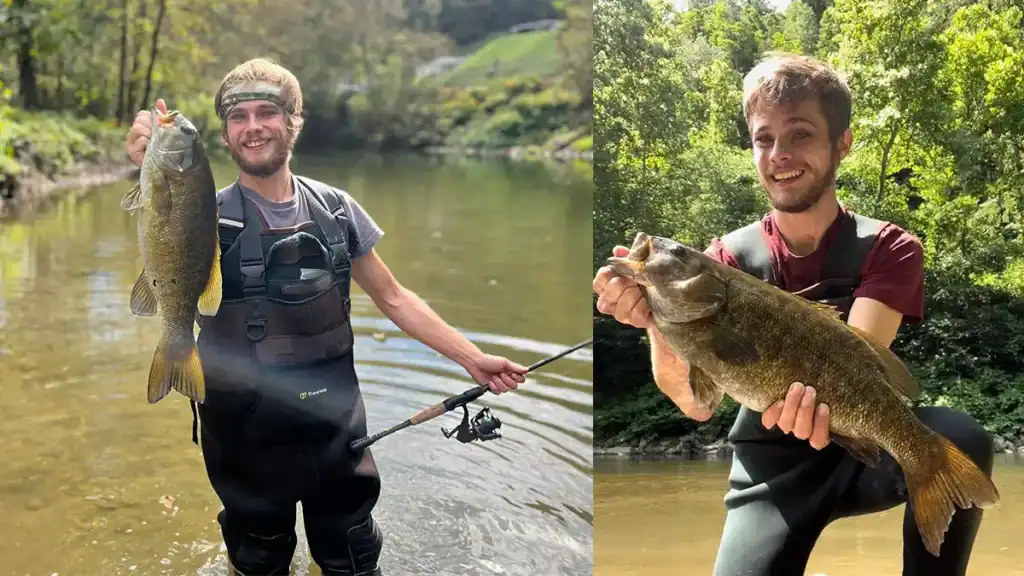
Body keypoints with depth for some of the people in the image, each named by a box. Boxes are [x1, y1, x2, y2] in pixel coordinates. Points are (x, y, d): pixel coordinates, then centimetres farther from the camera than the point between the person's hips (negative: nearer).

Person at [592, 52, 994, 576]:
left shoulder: (888, 250, -6)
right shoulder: (728, 258, -5)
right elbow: (697, 402, -17)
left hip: (862, 445, -1)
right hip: (771, 465, 1)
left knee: (961, 438, -30)